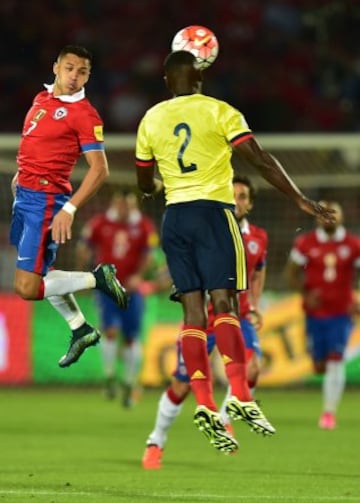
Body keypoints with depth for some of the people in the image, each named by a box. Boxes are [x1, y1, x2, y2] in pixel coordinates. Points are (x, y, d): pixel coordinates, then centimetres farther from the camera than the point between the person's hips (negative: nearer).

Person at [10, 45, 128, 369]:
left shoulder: (84, 114, -13)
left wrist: (70, 209, -24)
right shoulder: (41, 99, 11)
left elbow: (99, 170, -17)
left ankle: (98, 278, 2)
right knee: (40, 272, 20)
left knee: (27, 288, -13)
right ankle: (80, 330, 36)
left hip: (46, 200, -8)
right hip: (24, 196, 8)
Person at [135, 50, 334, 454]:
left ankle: (204, 405, -9)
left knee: (193, 309, 1)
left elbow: (145, 183, 20)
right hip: (213, 210, -4)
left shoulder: (151, 120, 11)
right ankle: (240, 397, -20)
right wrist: (301, 200, -8)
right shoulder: (219, 112, -1)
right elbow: (259, 159, -9)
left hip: (174, 217, 4)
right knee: (223, 304, -8)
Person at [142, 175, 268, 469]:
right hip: (204, 316, -3)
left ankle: (224, 420, 0)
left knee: (252, 367, -25)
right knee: (182, 385, 2)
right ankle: (156, 442, 24)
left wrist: (255, 306, 10)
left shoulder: (258, 238, 3)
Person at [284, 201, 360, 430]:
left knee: (336, 360, -13)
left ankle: (329, 412, -8)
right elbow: (291, 273, 5)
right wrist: (306, 294, -11)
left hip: (341, 313, -1)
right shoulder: (305, 243, -2)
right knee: (320, 366, 4)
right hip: (315, 313, 1)